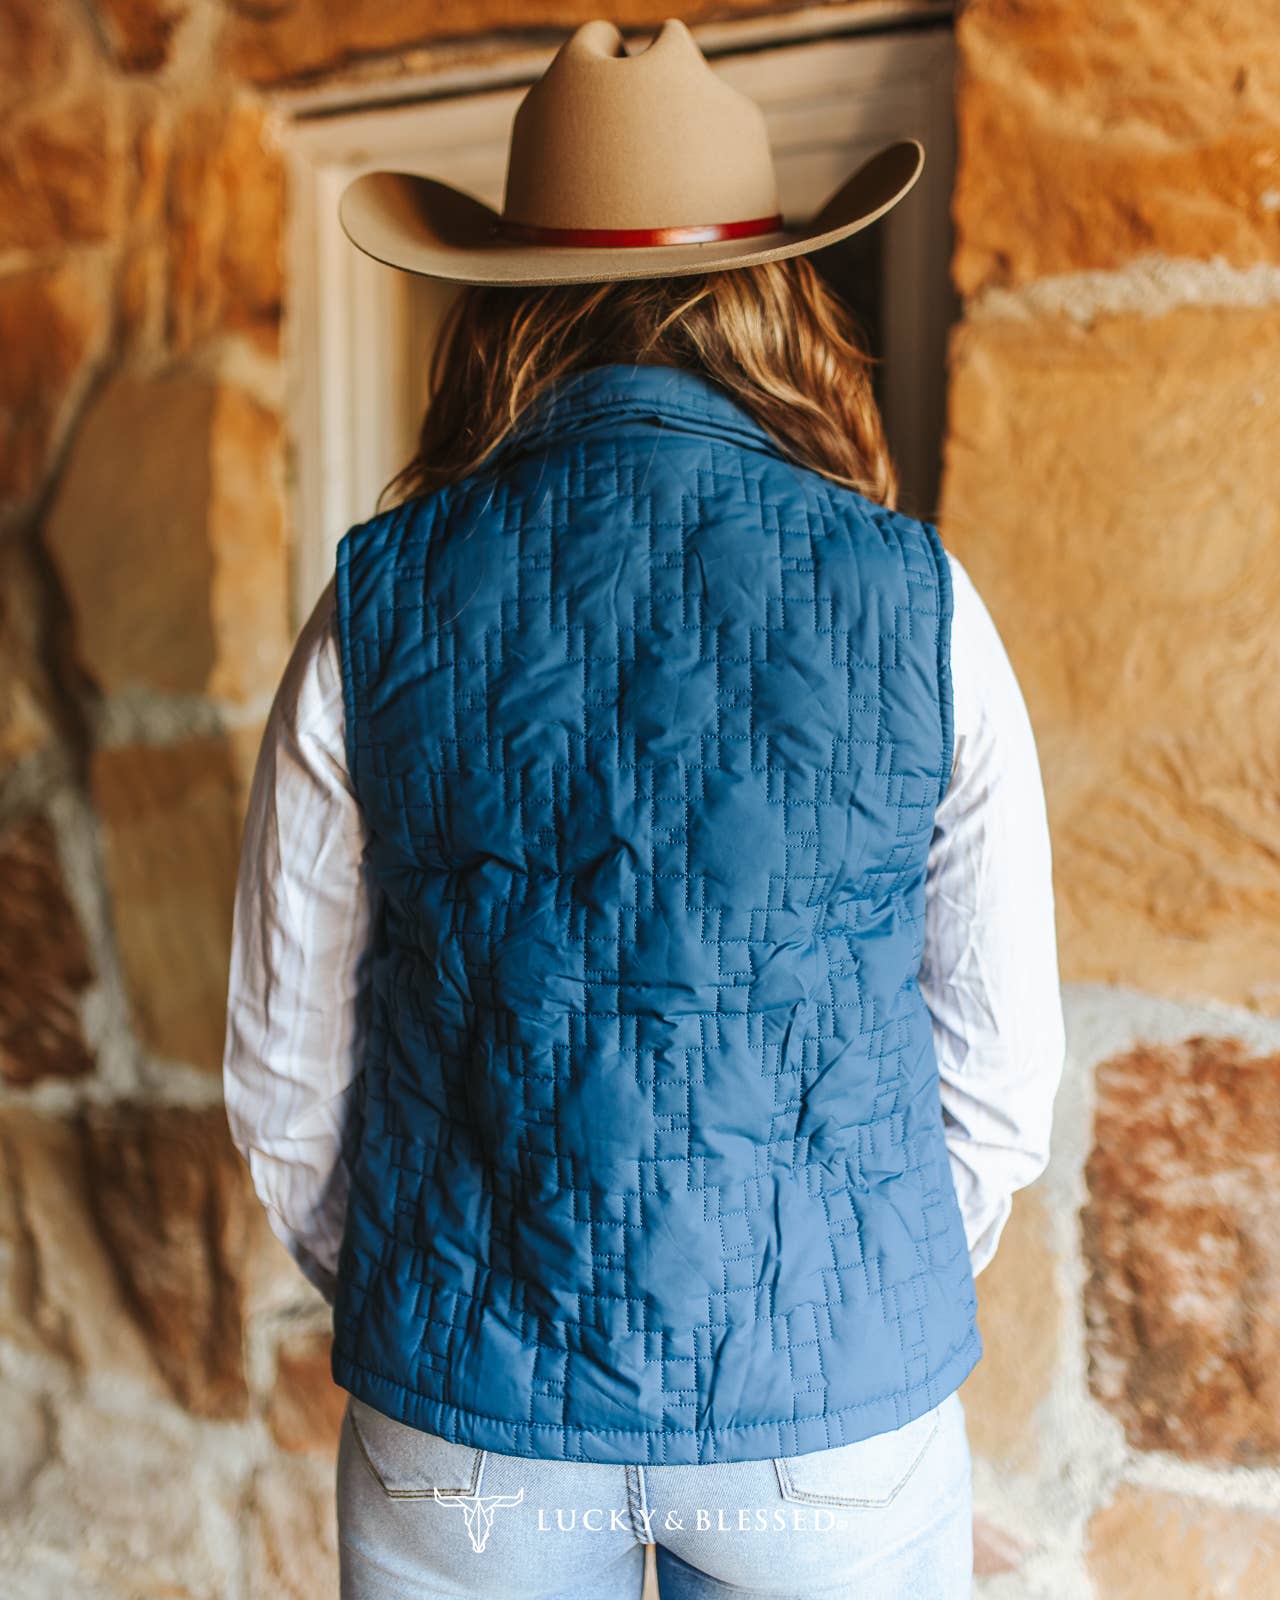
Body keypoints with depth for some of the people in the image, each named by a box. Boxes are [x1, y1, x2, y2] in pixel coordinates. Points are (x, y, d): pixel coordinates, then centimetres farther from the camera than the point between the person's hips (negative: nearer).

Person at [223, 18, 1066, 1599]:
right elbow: (1002, 1067, -2)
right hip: (839, 1411, 1)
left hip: (466, 1414, 0)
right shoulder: (919, 603, -8)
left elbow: (284, 1070, -1)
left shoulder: (377, 607, -8)